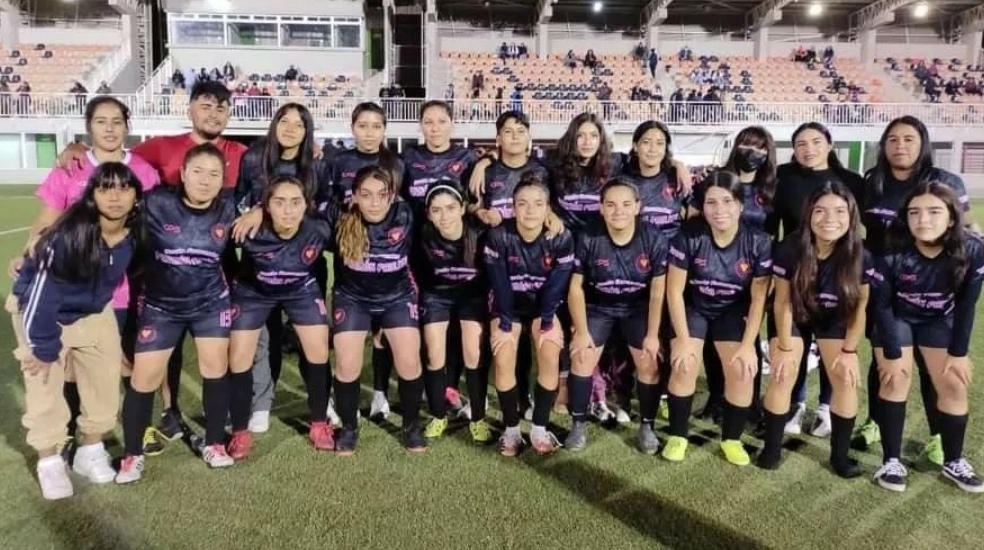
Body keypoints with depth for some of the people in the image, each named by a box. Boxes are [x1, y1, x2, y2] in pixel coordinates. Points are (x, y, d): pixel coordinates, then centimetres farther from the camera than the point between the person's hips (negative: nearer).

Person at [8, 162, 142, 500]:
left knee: (106, 377, 8)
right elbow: (42, 293, -28)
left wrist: (121, 339, 6)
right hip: (39, 310, -5)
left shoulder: (136, 234, -19)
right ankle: (49, 462, 17)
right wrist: (43, 347, -22)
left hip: (93, 312, 5)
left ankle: (91, 451, 28)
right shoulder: (69, 234, -35)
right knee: (44, 383, -2)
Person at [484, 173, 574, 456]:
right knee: (503, 359, -21)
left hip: (542, 306, 1)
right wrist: (505, 324, -18)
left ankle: (539, 428, -4)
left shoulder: (562, 238, -19)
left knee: (550, 356, -20)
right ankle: (511, 429, -3)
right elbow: (499, 284, -18)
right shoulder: (499, 236, -22)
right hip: (508, 306, -1)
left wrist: (547, 323, -16)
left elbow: (556, 286, -14)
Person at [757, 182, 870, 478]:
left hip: (835, 319, 2)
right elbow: (782, 302, -18)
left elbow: (860, 307, -10)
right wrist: (785, 348, -14)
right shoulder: (790, 249, -29)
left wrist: (849, 350, -10)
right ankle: (772, 448, 5)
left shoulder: (860, 256, -24)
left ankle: (840, 454, 8)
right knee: (782, 378, -12)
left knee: (847, 381, -8)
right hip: (794, 316, -1)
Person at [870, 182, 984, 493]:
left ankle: (954, 462, 16)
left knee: (954, 384, -1)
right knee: (895, 379, -12)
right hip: (895, 318, -2)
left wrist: (959, 352, -9)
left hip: (938, 320, 3)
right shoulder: (892, 253, -32)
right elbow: (882, 305, -19)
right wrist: (892, 353, -17)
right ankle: (891, 461, -2)